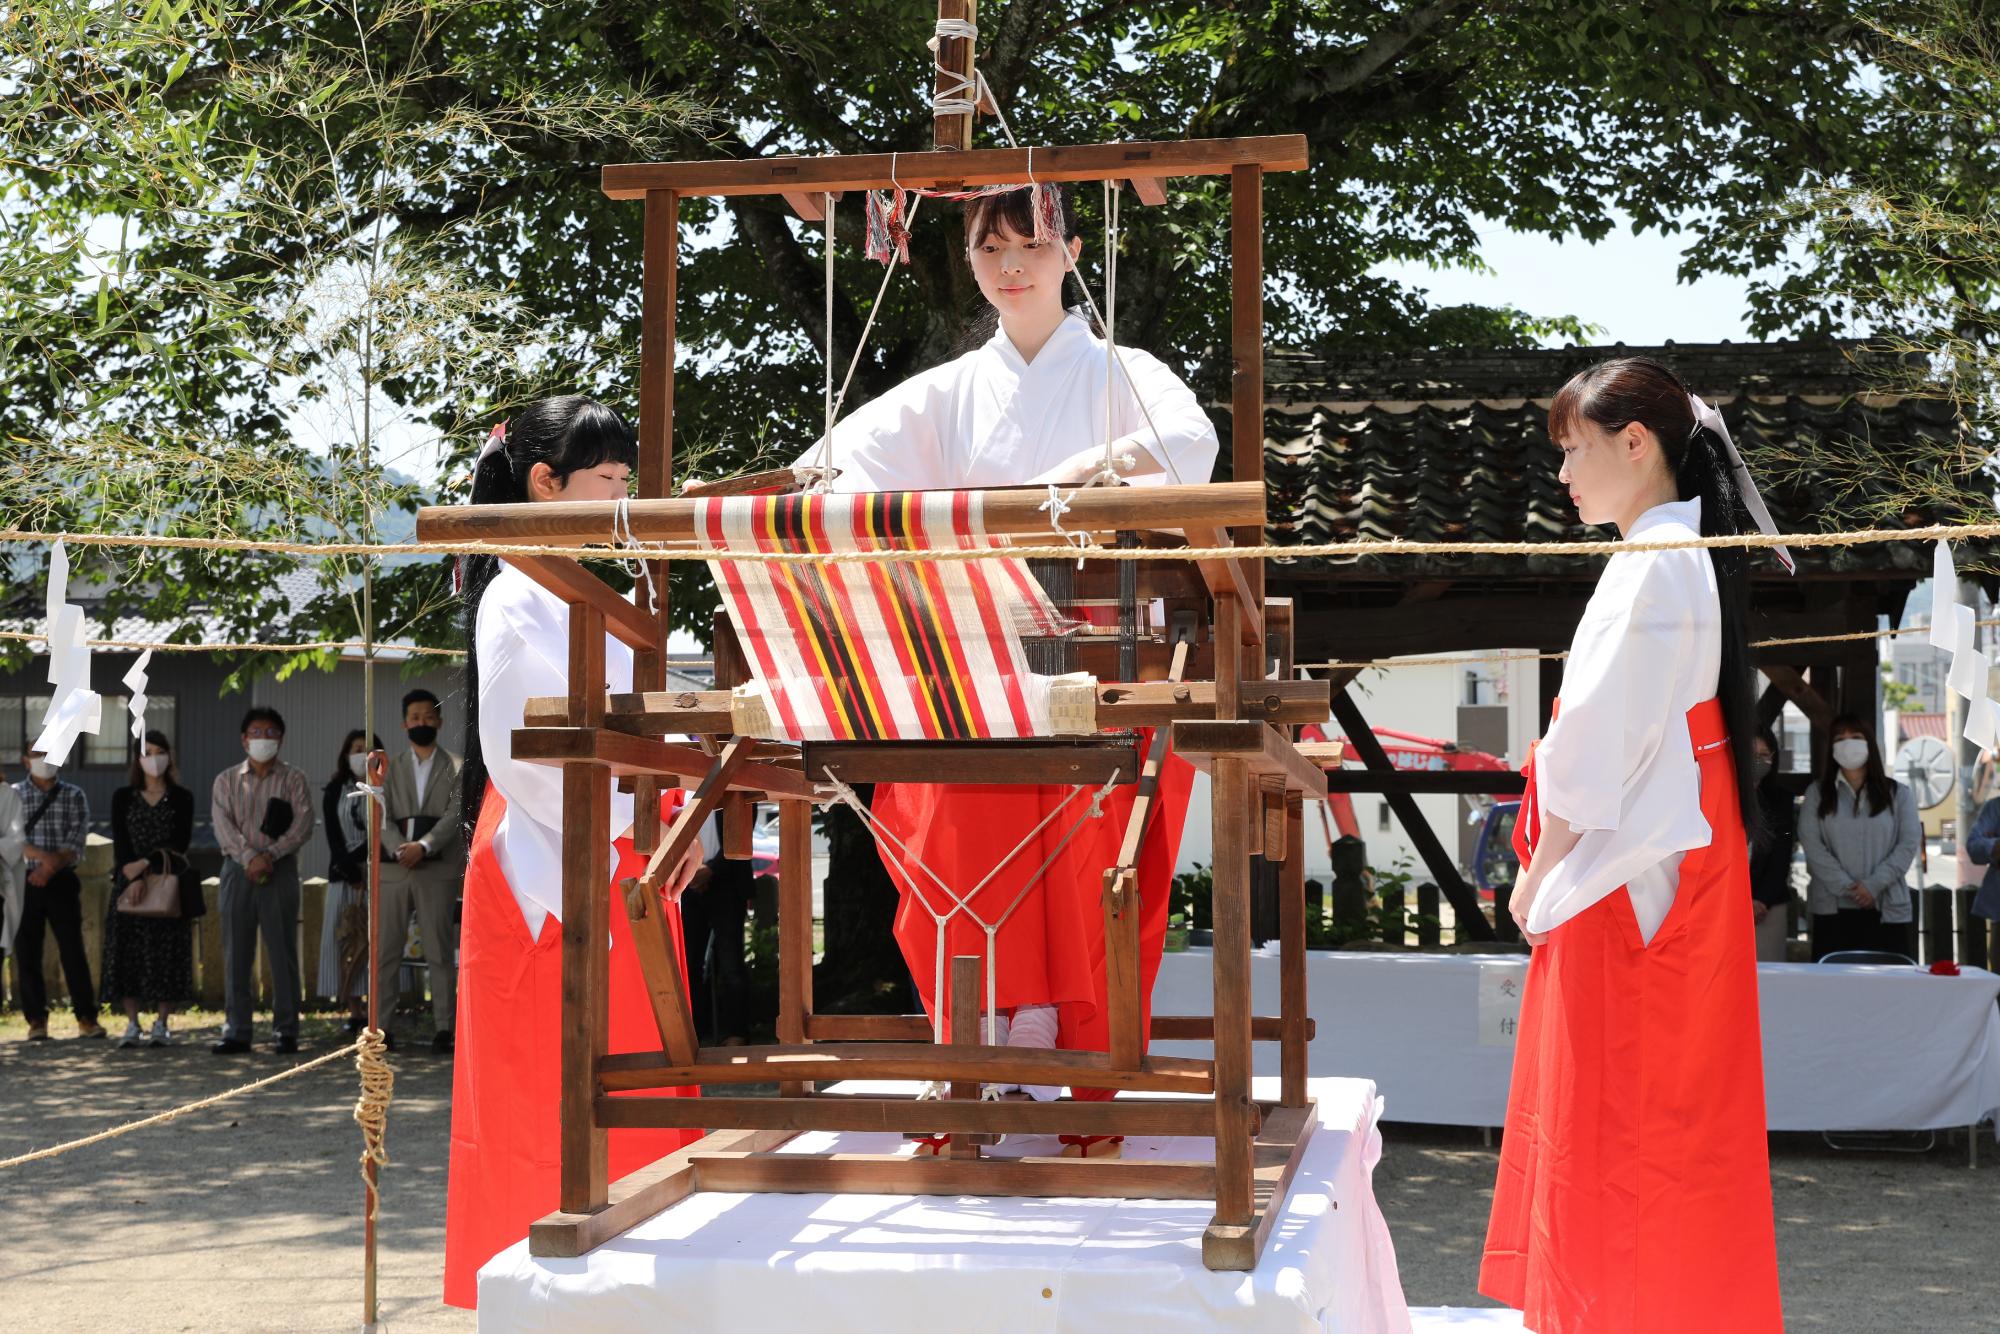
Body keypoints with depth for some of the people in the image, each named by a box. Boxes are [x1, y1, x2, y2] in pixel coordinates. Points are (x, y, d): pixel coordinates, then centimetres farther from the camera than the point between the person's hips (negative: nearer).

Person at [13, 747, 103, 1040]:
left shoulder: (74, 796, 6)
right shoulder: (14, 795, 5)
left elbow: (76, 842, -3)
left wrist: (50, 868, -17)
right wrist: (42, 856, -22)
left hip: (62, 881, 0)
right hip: (24, 881, 0)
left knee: (73, 949, -2)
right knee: (27, 952, 1)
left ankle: (86, 1017, 2)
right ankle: (36, 1019, 8)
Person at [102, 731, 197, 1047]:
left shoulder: (182, 798, 6)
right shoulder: (123, 797, 8)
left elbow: (181, 842, -5)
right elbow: (120, 842, -2)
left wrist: (146, 863, -16)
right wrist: (133, 878, -15)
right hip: (130, 882, 1)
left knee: (167, 954, -2)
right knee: (128, 953, -3)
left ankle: (162, 1024, 4)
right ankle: (132, 1024, 2)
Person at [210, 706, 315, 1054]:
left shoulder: (294, 779, 8)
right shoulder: (227, 780, 13)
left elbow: (303, 825, -4)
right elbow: (223, 825, 0)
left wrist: (270, 855, -15)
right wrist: (249, 856, -15)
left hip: (280, 869, -2)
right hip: (237, 870, 2)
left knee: (282, 952, -2)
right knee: (236, 953, 2)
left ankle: (285, 1031, 2)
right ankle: (236, 1031, 6)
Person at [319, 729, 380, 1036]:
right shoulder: (334, 792, 11)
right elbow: (334, 839, 3)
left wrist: (361, 865, -9)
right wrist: (352, 874, -8)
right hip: (344, 876, 2)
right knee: (345, 940, -2)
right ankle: (355, 1014, 2)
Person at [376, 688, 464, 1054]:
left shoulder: (456, 768, 8)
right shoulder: (390, 769, 15)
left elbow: (454, 815, -5)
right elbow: (382, 817, 3)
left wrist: (422, 846, -19)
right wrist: (400, 848, -15)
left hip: (437, 869, -2)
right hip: (393, 869, 2)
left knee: (440, 952, -2)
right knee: (385, 951, -1)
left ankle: (444, 1028, 0)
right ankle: (381, 1025, 1)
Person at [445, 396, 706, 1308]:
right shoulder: (519, 598, -9)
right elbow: (515, 746, -17)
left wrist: (673, 821, 5)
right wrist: (609, 836, -17)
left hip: (622, 871, 9)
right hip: (554, 873, -9)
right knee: (550, 1103, -4)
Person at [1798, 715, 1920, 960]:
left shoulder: (1898, 794, 11)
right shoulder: (1817, 793, 11)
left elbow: (1909, 844, 1)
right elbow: (1811, 844, 0)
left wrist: (1873, 885, -11)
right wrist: (1846, 887, -12)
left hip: (1887, 909, 0)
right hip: (1833, 909, 0)